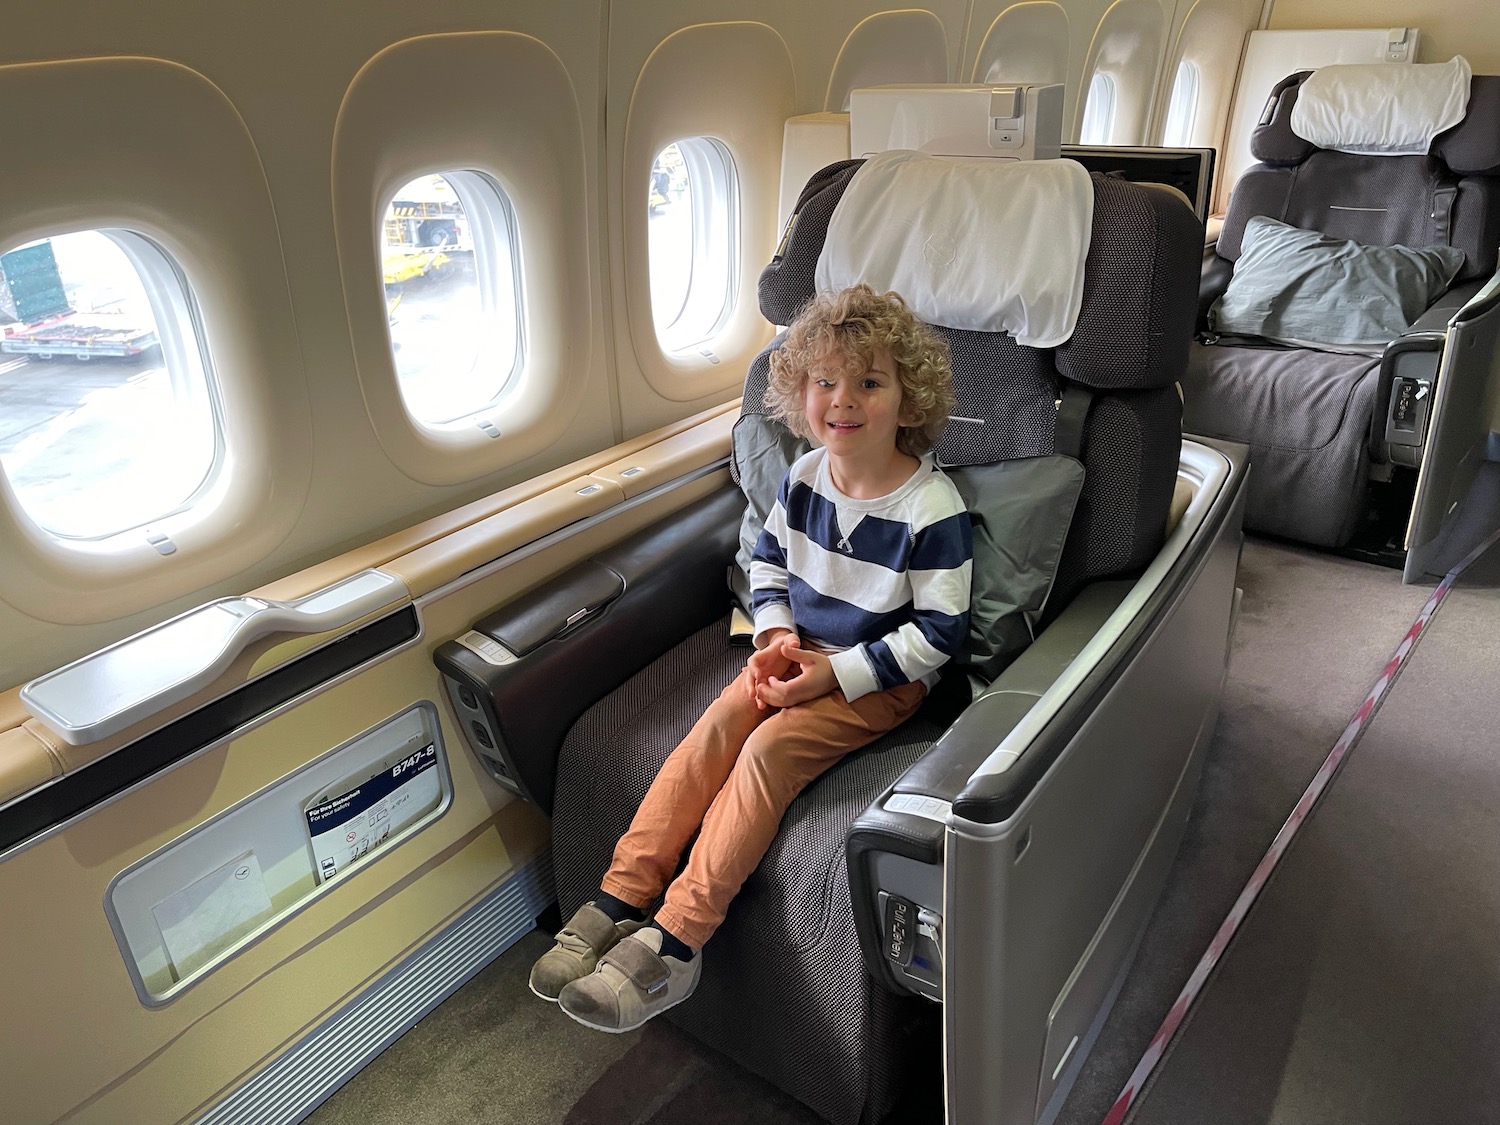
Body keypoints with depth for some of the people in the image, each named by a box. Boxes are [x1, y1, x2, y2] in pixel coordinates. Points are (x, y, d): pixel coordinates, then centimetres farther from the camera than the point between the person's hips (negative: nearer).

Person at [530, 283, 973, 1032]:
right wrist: (776, 637, -3)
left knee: (770, 748, -26)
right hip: (802, 653, 6)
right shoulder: (805, 475, 0)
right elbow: (768, 560, 15)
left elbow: (938, 634, -15)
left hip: (879, 679, -5)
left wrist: (838, 674, -19)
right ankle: (621, 898, -16)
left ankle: (675, 939, -21)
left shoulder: (931, 508, -18)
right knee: (715, 728, -19)